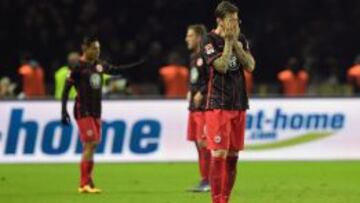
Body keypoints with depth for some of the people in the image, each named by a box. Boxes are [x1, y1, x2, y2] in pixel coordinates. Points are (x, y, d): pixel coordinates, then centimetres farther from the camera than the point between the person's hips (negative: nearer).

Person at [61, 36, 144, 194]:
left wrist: (137, 64, 24)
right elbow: (66, 89, -9)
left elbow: (115, 70, 26)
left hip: (96, 111, 7)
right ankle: (85, 183, -10)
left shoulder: (100, 65, 9)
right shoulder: (78, 67, -10)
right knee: (90, 144, -13)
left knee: (92, 145, 6)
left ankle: (85, 183, 11)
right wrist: (64, 111, -15)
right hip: (83, 111, -7)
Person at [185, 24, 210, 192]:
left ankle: (207, 181, -5)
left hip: (205, 105, -9)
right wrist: (190, 92, 11)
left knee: (203, 143, -9)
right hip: (194, 106, 9)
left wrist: (201, 93, -16)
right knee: (197, 142, 10)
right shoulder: (193, 56, 16)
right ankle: (204, 180, 14)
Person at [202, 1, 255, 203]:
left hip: (239, 103, 6)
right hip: (218, 104, -6)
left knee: (233, 155, 6)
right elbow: (221, 66, -17)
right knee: (219, 154, -11)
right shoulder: (210, 40, -6)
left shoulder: (241, 39, 11)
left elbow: (250, 66, 0)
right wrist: (229, 42, -13)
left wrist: (236, 43, -7)